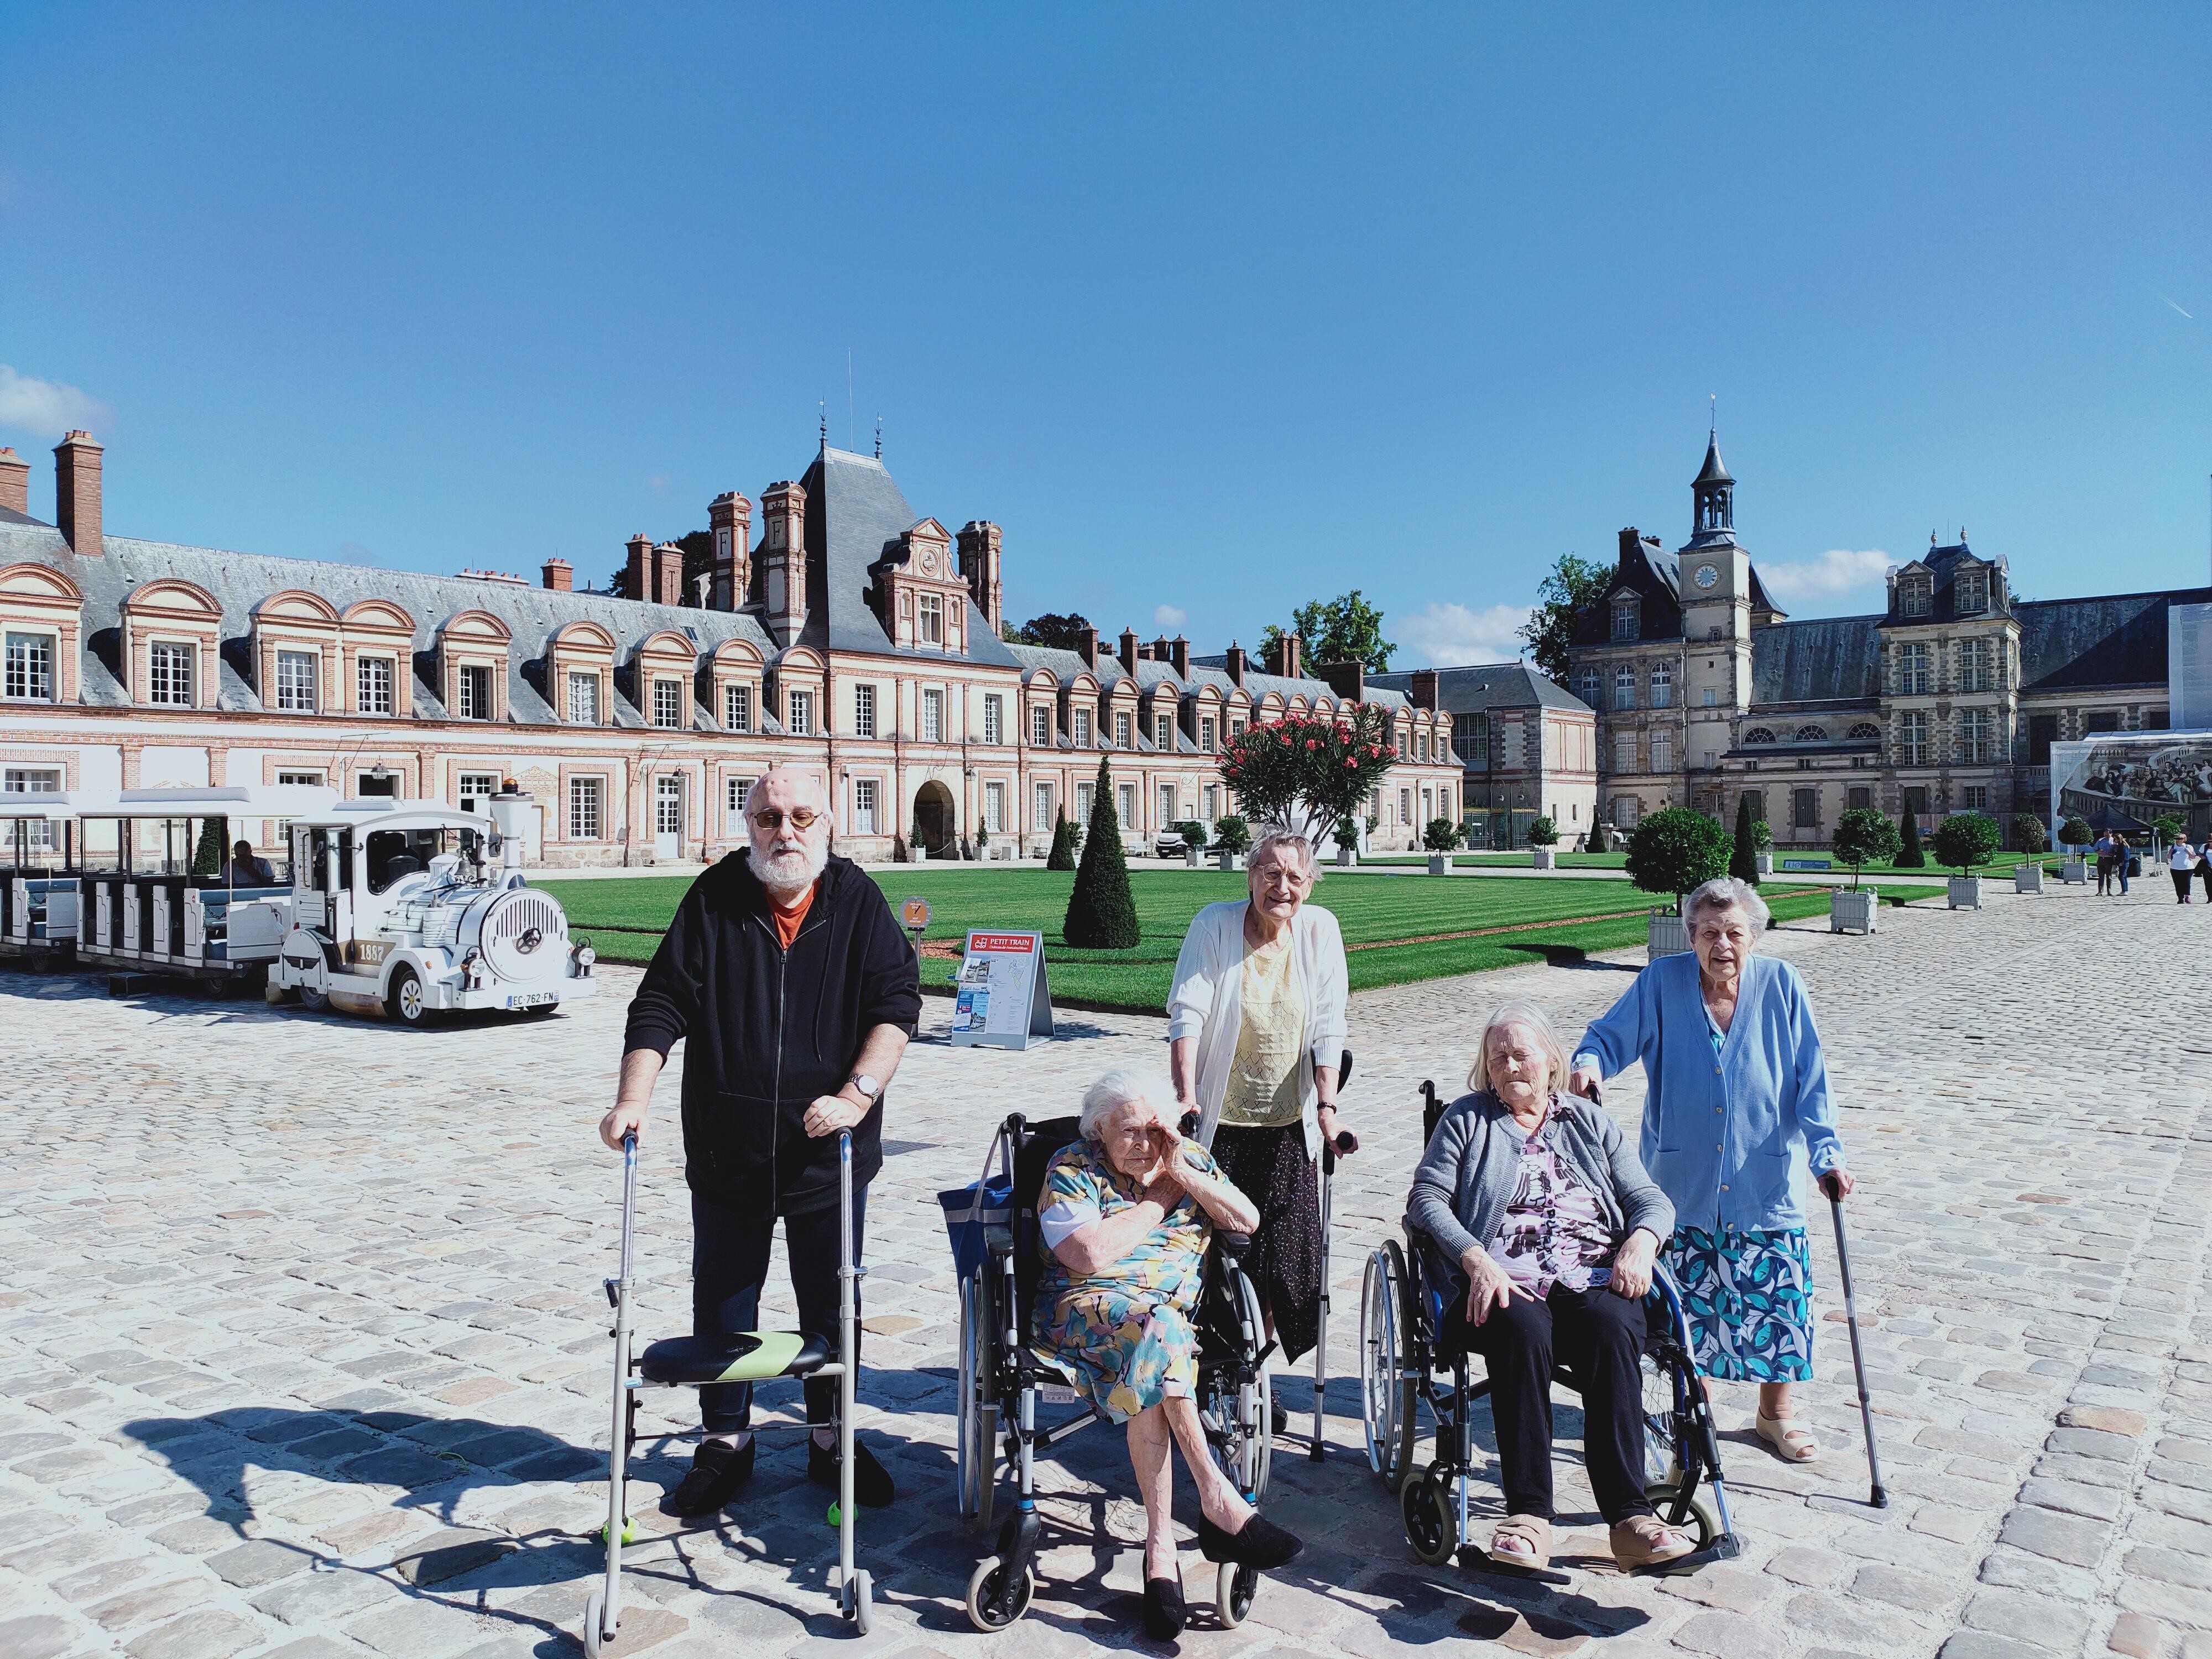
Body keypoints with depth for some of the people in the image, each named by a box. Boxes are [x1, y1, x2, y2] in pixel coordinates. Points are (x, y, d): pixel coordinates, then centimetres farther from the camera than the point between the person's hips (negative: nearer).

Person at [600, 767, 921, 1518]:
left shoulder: (858, 901, -4)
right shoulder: (714, 900, -3)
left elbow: (896, 1001, -9)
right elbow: (662, 1004, -4)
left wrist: (857, 1094, -20)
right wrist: (634, 1098, -14)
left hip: (829, 1153, 0)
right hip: (727, 1153, 0)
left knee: (832, 1306, 13)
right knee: (722, 1306, 12)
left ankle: (831, 1439, 32)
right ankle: (725, 1442, 31)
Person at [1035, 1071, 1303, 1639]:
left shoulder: (1189, 1159, 16)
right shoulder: (1072, 1168, 2)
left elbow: (1248, 1221, 6)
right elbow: (1091, 1257, -13)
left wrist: (1181, 1173, -4)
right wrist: (1159, 1198, -4)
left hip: (1174, 1312, 3)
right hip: (1087, 1306, -3)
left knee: (1148, 1380, -32)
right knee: (1154, 1327, -36)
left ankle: (1160, 1545, -31)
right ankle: (1218, 1499, -35)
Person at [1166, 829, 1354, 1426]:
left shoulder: (1320, 929, -2)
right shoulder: (1214, 924, -7)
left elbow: (1327, 1028, -2)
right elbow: (1187, 1014, -11)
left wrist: (1326, 1107, -10)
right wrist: (1185, 1095, -20)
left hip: (1288, 1124, 2)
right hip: (1219, 1120, -2)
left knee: (1284, 1255, 2)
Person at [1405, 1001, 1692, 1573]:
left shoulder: (1592, 1124, 25)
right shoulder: (1465, 1119, 18)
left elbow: (1650, 1199, 18)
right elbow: (1427, 1200, 6)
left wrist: (1640, 1244, -6)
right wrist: (1475, 1258, -11)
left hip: (1594, 1279, 2)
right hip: (1502, 1280, -1)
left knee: (1612, 1330, -33)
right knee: (1523, 1329, -35)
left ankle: (1630, 1517, -35)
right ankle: (1529, 1515, -35)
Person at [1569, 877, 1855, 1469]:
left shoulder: (1780, 985, -6)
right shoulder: (1662, 981, -8)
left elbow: (1811, 1080, -4)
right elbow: (1612, 1037, -2)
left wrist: (1827, 1154, -9)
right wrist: (1590, 1062, -25)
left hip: (1765, 1184, 0)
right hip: (1681, 1182, 0)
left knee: (1779, 1293, 5)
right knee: (1685, 1297, 10)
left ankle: (1776, 1410, 28)